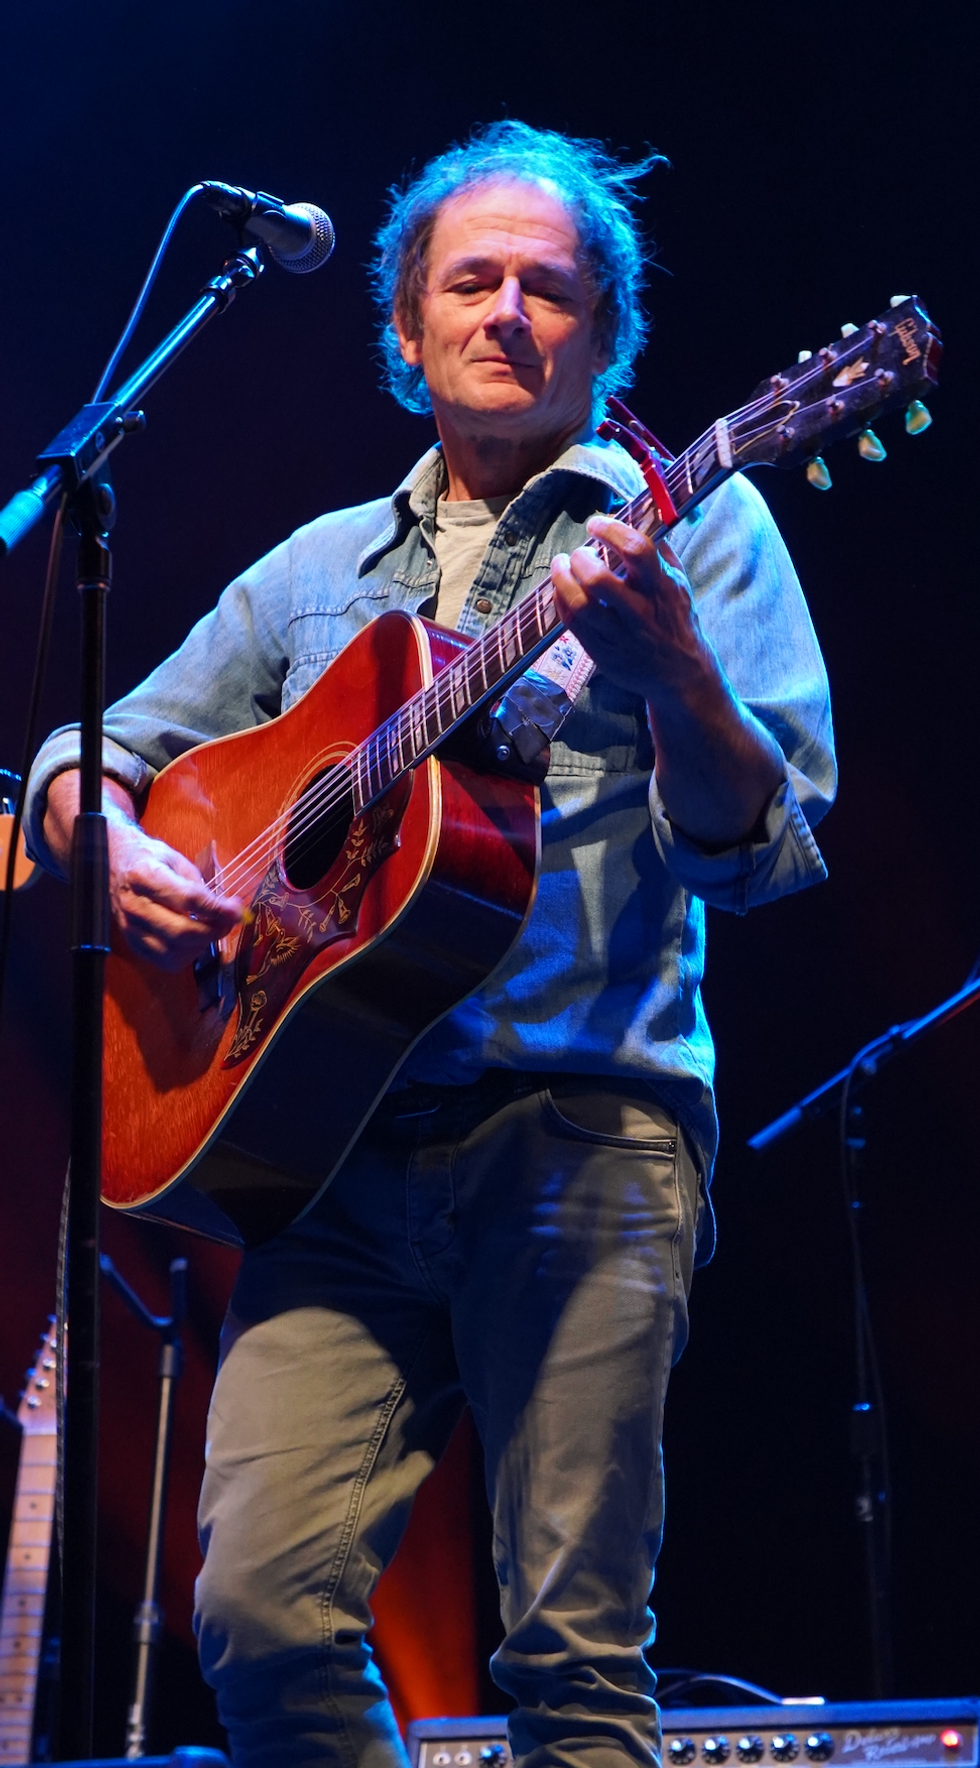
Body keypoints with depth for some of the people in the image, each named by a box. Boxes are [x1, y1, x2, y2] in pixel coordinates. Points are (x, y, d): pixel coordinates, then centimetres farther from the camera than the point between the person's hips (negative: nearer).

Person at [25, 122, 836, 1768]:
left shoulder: (693, 530, 9)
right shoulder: (319, 569, 21)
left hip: (586, 1129, -3)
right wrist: (113, 841, 2)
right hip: (338, 1133, 3)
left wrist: (668, 672, -22)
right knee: (260, 1600, -11)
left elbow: (756, 853, -2)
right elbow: (95, 750, 25)